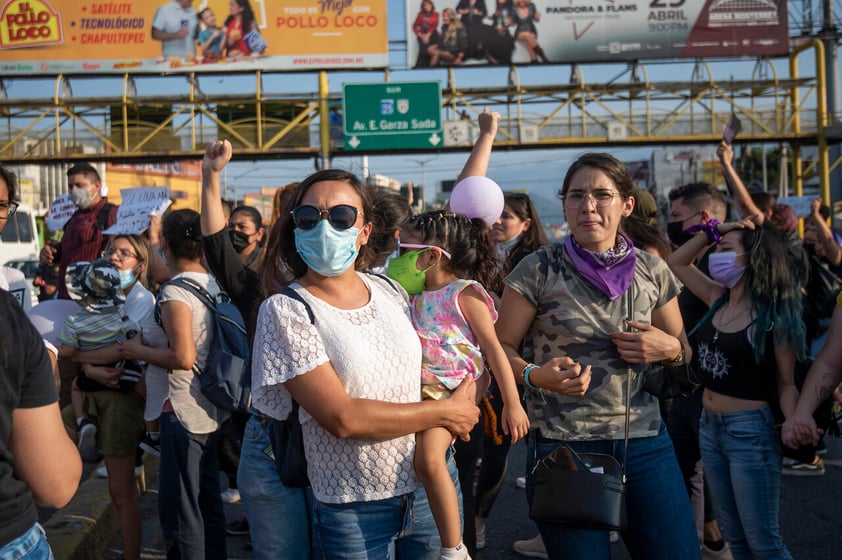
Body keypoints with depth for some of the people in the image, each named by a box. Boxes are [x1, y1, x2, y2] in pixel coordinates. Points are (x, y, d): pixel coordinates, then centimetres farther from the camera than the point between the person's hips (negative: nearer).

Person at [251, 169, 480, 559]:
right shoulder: (285, 310, -13)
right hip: (355, 509, -4)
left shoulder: (390, 291, 2)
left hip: (433, 487, 4)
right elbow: (342, 418, -20)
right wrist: (446, 412, -14)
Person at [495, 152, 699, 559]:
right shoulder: (538, 270, -5)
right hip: (561, 445, -3)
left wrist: (668, 348, -7)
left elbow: (685, 351, 16)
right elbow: (501, 347, -1)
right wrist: (535, 375, -21)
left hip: (644, 442, 3)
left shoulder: (652, 271, 5)